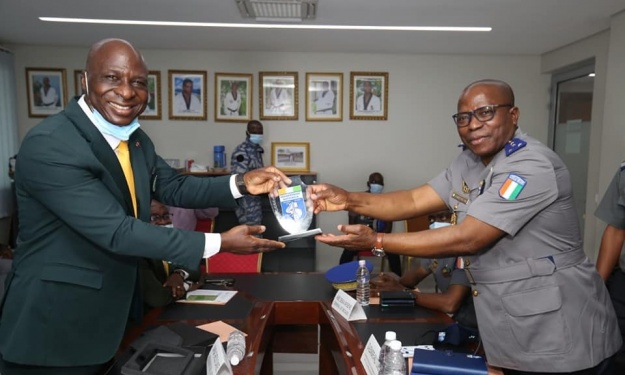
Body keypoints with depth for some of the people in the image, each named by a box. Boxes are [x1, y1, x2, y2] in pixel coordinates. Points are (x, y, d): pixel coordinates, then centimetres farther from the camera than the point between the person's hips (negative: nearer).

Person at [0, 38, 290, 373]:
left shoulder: (136, 139, 3)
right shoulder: (47, 145, -24)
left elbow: (174, 188, 7)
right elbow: (117, 232, -28)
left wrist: (241, 183, -9)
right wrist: (219, 243, -26)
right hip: (56, 323, -7)